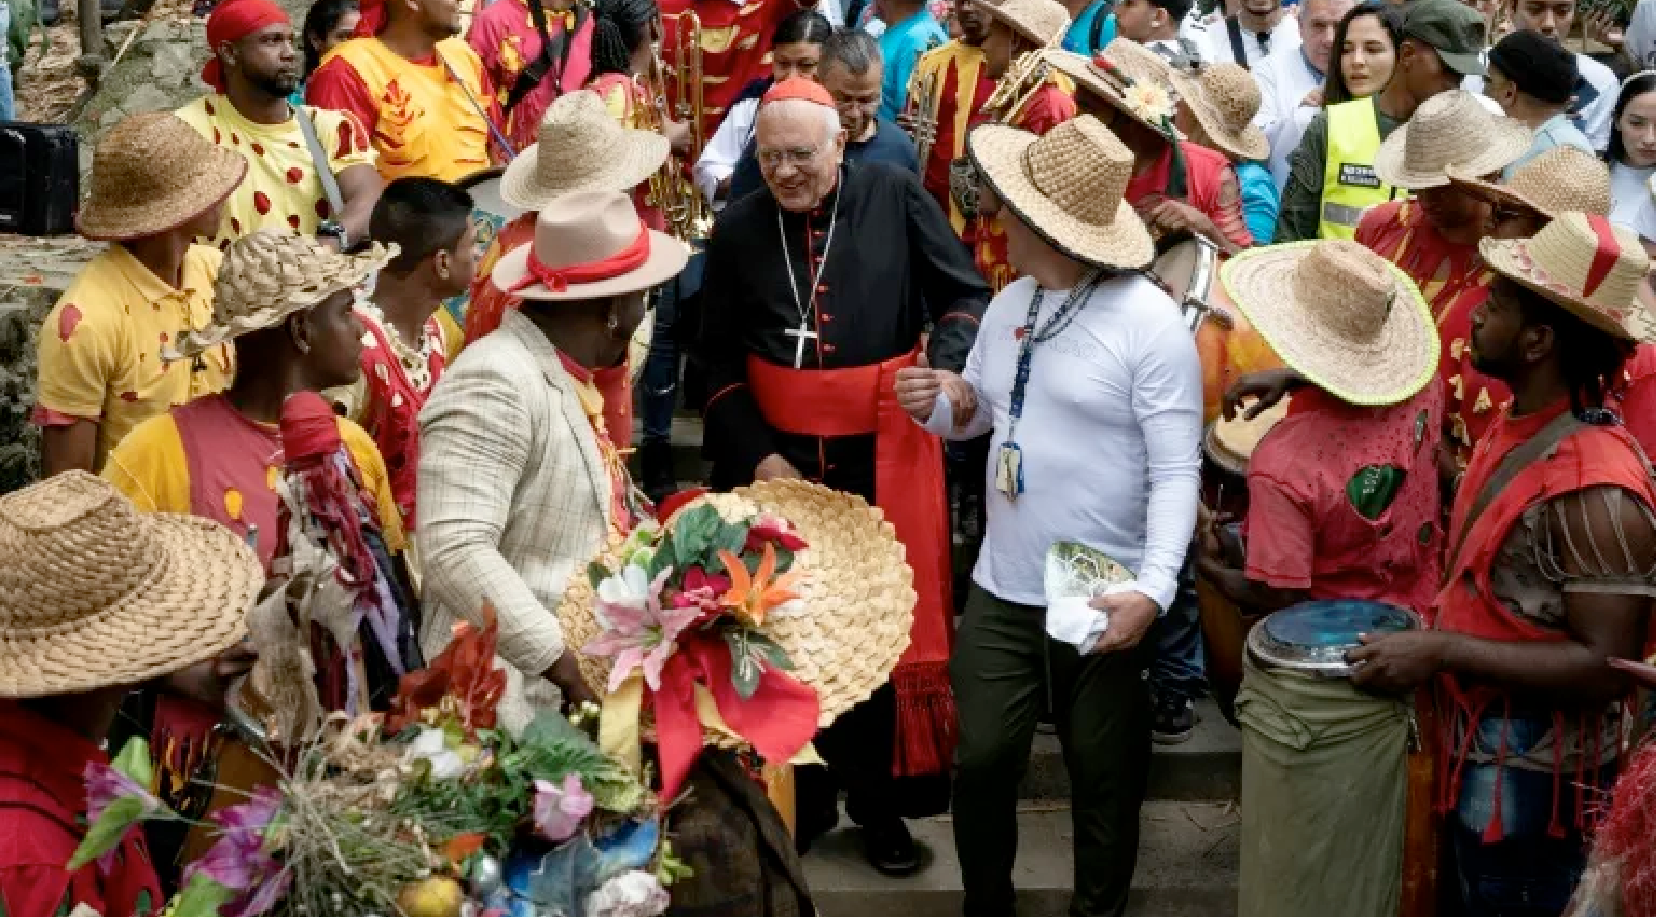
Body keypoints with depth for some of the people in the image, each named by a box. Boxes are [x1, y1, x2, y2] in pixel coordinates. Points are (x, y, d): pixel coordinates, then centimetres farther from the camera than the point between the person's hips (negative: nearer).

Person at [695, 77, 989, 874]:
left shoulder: (895, 197, -6)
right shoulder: (738, 227, 1)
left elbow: (968, 297, -3)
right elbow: (718, 358, 5)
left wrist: (944, 366, -23)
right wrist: (754, 452, -5)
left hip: (885, 451, -1)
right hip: (778, 454, 2)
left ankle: (878, 800, 25)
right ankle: (803, 795, 26)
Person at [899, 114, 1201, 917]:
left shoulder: (1150, 321, -15)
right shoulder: (1009, 306, 7)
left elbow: (1176, 470, -17)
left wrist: (1154, 588, -28)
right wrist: (943, 406, -5)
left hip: (1104, 600, -5)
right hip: (1001, 588, 5)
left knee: (1104, 777, 13)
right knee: (982, 761, 10)